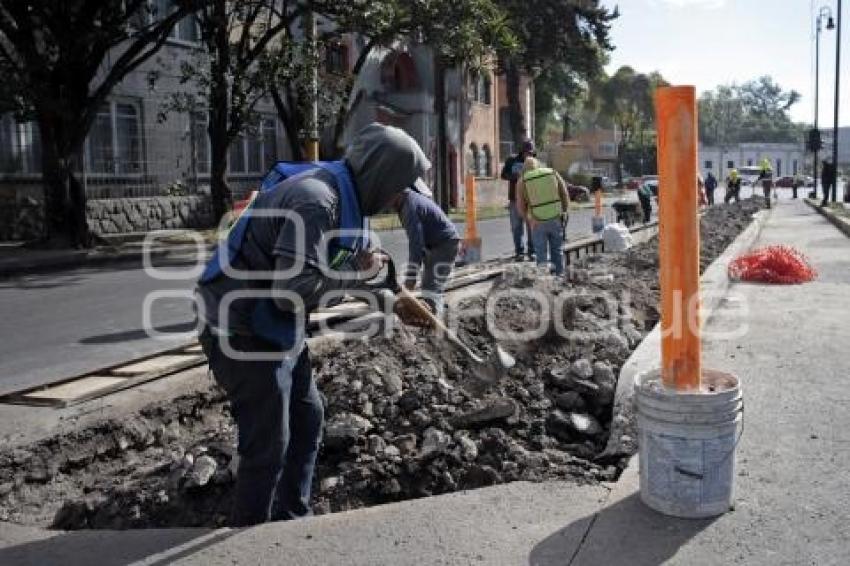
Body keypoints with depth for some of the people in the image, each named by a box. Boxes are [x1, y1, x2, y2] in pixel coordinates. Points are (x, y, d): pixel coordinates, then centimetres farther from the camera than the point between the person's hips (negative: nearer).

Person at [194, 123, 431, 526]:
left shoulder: (341, 196, 6)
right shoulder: (315, 201, -26)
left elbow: (339, 269, 22)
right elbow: (291, 291, -33)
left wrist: (390, 302, 24)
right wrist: (355, 270, -19)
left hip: (275, 328, 10)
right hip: (244, 333, -10)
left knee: (307, 417, 19)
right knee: (268, 444, 0)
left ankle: (291, 522, 35)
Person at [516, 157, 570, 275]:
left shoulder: (522, 181, 1)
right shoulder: (553, 173, 6)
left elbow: (521, 207, 2)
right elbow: (565, 195, 5)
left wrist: (529, 220, 17)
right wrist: (564, 213, 17)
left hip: (537, 223, -2)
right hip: (556, 220, 2)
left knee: (541, 255, 6)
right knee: (557, 252, 17)